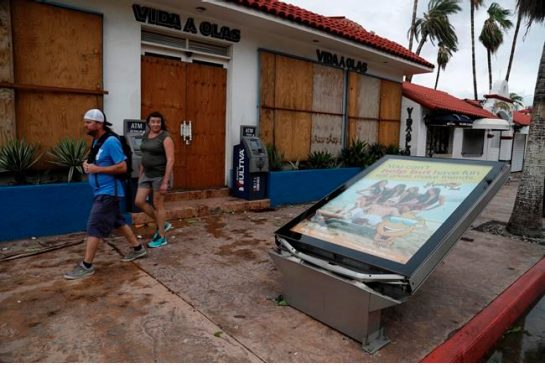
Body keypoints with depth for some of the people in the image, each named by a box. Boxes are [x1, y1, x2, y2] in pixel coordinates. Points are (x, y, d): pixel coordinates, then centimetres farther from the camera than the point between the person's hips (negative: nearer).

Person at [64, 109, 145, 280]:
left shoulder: (111, 142, -18)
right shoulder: (96, 141, 11)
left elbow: (122, 167, -21)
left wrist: (97, 169, -21)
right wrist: (87, 164, 3)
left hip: (107, 192, -10)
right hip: (102, 191, 10)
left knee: (94, 227, -7)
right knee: (118, 221, 17)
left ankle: (86, 266, 2)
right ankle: (138, 248, 29)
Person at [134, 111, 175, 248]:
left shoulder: (165, 138, -13)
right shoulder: (145, 136, 9)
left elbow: (170, 160, -18)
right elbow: (144, 157, 16)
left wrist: (165, 181, -22)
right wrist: (140, 174, 16)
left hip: (160, 175, -7)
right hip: (147, 174, 8)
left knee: (158, 205, 0)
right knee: (139, 201, 5)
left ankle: (161, 237, 14)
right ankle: (162, 224, 22)